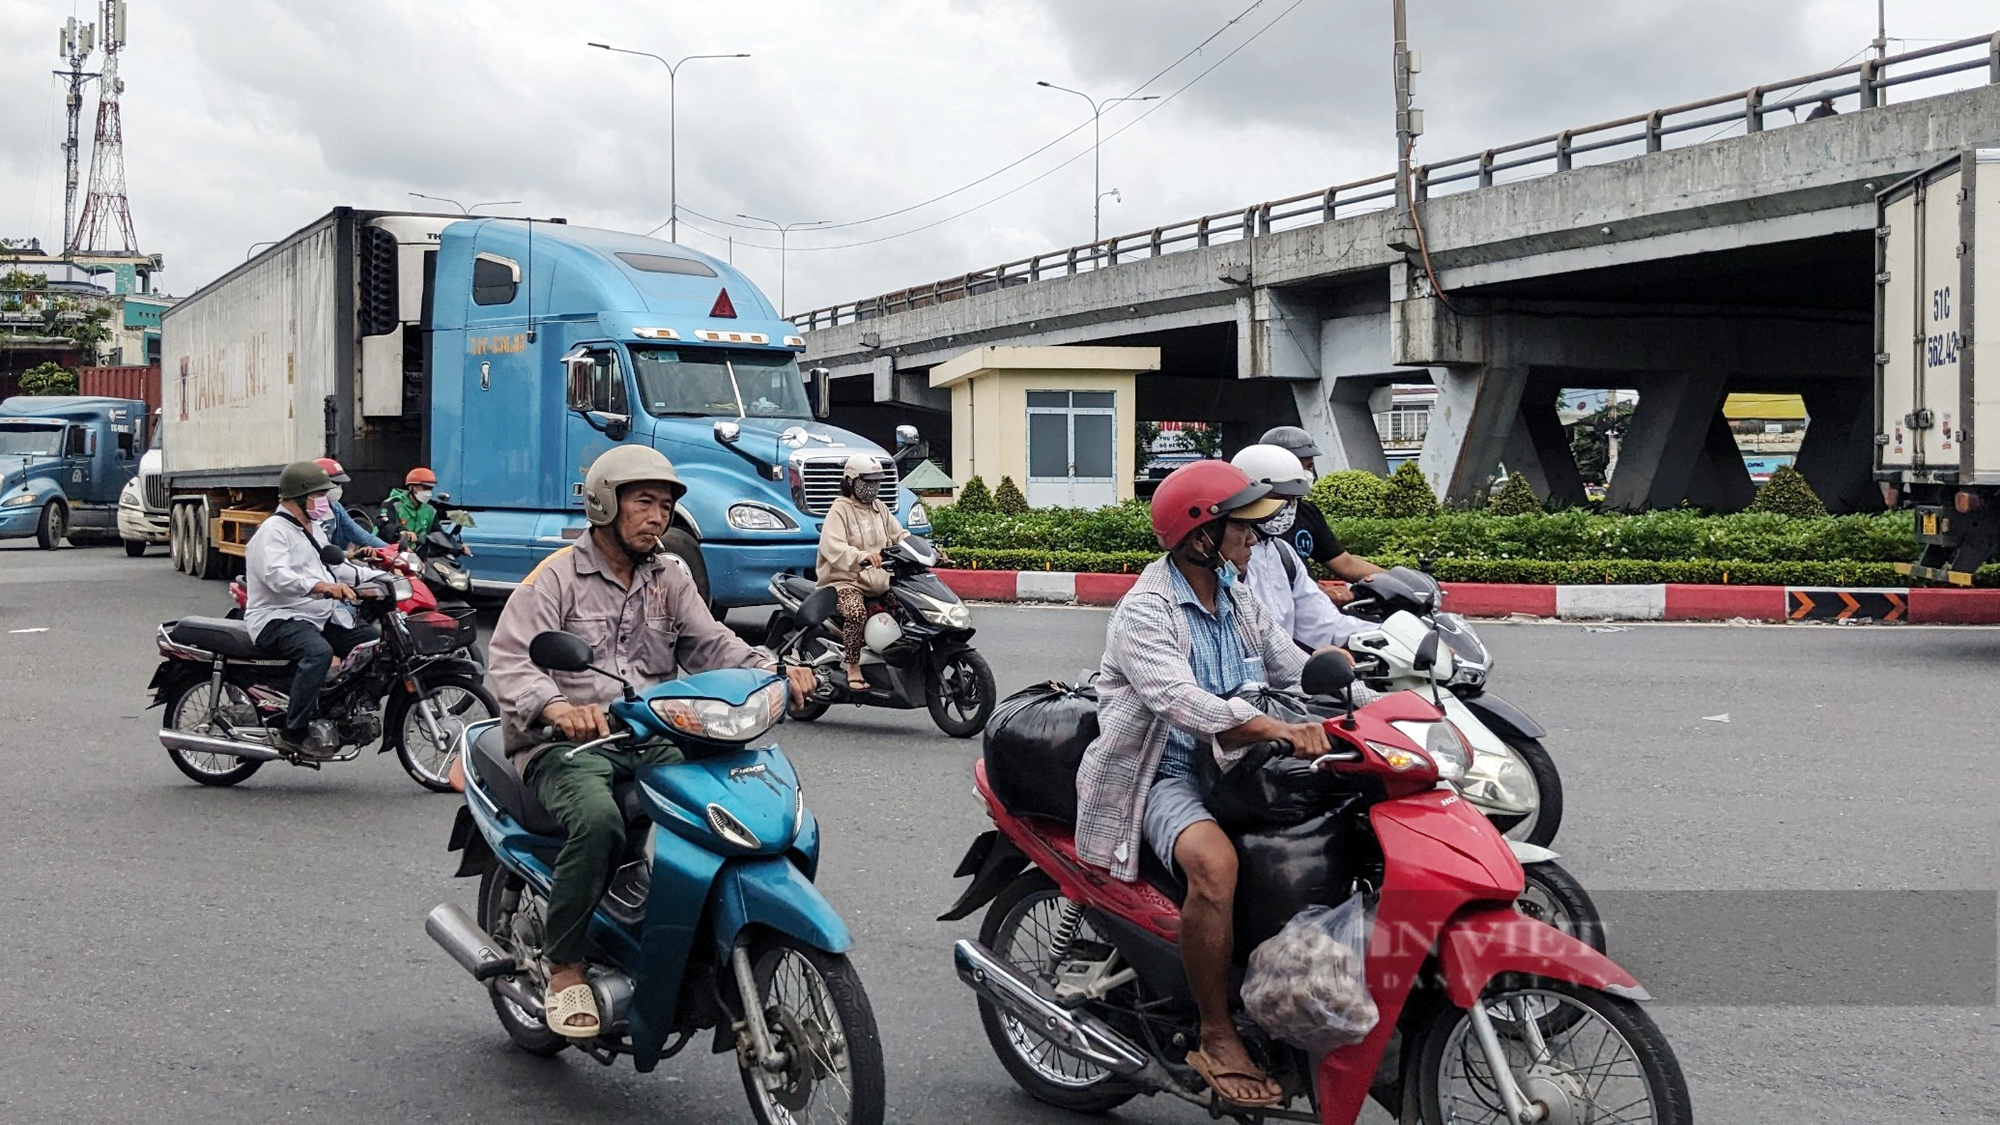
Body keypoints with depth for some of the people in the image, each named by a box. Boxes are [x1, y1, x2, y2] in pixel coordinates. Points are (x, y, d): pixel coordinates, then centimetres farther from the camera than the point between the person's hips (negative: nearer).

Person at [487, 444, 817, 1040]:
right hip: (568, 745, -5)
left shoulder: (670, 580, 20)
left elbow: (712, 644, 11)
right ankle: (564, 967, -17)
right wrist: (556, 708, -33)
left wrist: (775, 670, -11)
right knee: (598, 818, -36)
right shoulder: (557, 576, 1)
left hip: (654, 744, 5)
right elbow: (510, 658, -12)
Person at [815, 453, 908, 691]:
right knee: (856, 612, -36)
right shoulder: (840, 510, -7)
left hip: (876, 580, 7)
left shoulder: (880, 508, 17)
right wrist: (861, 556, -41)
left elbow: (900, 536, 19)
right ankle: (853, 668, -22)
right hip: (845, 580, -7)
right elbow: (831, 547, -23)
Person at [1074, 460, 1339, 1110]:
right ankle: (1216, 1039, -22)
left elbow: (1297, 672, 10)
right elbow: (1180, 700, -31)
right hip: (1160, 777, -8)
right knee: (1214, 861, -36)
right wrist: (1278, 730, -44)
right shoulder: (1145, 612, -14)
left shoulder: (1237, 604, 13)